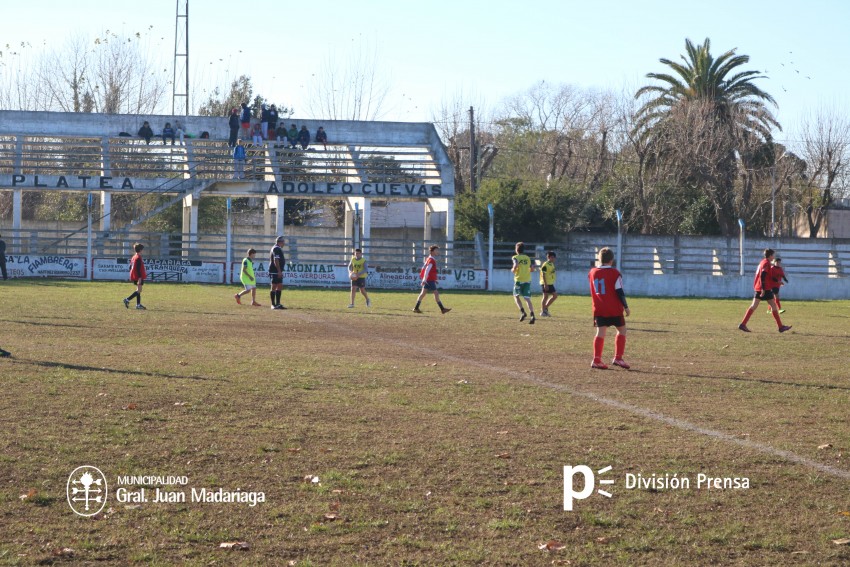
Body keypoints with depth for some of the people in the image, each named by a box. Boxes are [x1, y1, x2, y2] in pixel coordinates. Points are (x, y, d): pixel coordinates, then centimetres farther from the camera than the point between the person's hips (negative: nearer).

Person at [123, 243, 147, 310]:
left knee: (138, 290, 13)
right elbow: (138, 269, -21)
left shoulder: (133, 257, 13)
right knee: (139, 290, -8)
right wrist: (140, 277, -22)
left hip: (134, 277, 10)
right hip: (138, 277, -10)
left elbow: (130, 267, 18)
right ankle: (127, 300, -16)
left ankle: (138, 304, 13)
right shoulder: (138, 258, -16)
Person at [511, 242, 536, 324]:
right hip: (527, 280, 3)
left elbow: (516, 266, -22)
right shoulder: (528, 258, 10)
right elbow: (532, 269, 8)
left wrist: (513, 270, -1)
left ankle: (522, 312, -3)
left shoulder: (515, 258, -4)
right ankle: (532, 315, -16)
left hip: (519, 280, -3)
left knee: (516, 296, 16)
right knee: (527, 299, 1)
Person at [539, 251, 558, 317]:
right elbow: (543, 275, -18)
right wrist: (545, 284, -22)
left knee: (555, 296, 7)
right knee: (545, 296, -4)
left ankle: (545, 308, 16)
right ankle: (542, 311, 5)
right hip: (545, 284, -9)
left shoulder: (552, 264, 14)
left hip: (550, 284, 9)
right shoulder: (545, 265, -14)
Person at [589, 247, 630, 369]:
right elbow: (620, 292, -9)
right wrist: (626, 307, -3)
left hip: (599, 308, 4)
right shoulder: (615, 273, -8)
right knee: (621, 330, 10)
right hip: (614, 309, -4)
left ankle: (596, 359, -7)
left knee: (601, 332, 2)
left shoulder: (592, 272, 6)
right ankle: (618, 358, 2)